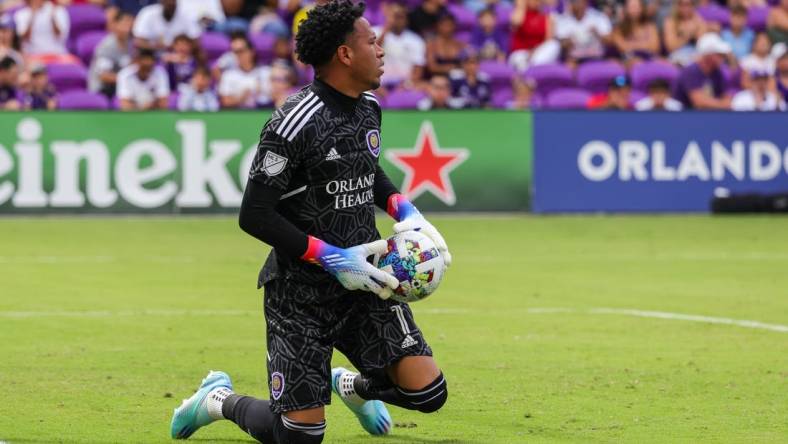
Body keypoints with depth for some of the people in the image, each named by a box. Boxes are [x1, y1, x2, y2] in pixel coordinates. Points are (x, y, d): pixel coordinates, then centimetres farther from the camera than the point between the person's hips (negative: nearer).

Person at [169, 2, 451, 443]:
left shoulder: (369, 108, 5)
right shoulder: (294, 125, -20)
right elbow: (255, 216, -19)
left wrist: (404, 209, 7)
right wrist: (332, 258, -21)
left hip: (362, 279, 6)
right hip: (302, 291, -6)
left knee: (428, 392, -8)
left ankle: (352, 385, 26)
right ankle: (219, 399, 25)